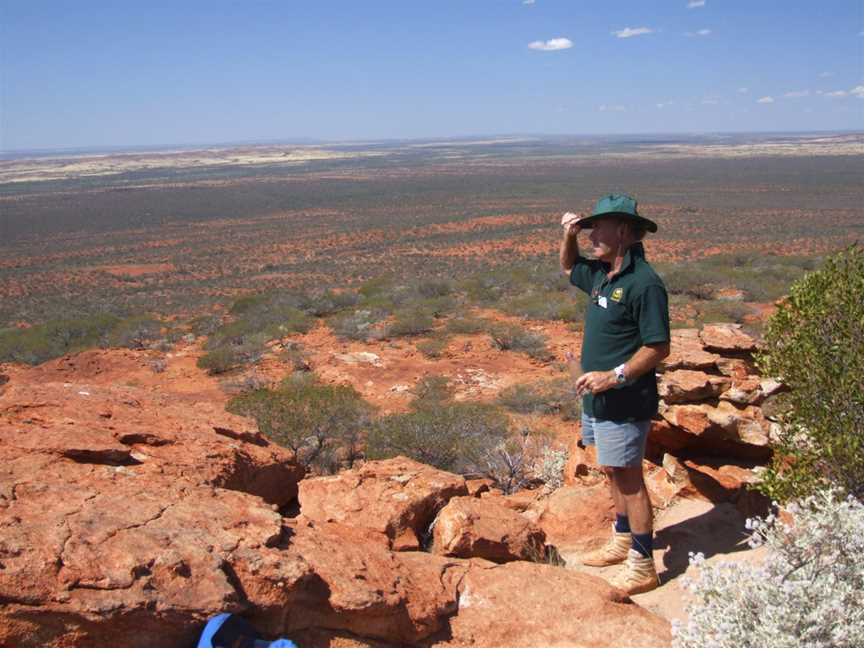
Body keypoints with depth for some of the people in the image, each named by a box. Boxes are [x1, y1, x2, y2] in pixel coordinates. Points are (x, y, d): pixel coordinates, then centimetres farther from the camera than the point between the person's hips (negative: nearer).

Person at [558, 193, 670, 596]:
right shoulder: (601, 273, 8)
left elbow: (659, 347, -21)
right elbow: (569, 268, 29)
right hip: (596, 397, 9)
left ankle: (642, 566, 12)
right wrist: (569, 235, 10)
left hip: (624, 403, -9)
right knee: (613, 471, 19)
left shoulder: (644, 283, -20)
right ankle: (622, 541, 36)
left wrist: (614, 376, -27)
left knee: (628, 477, -1)